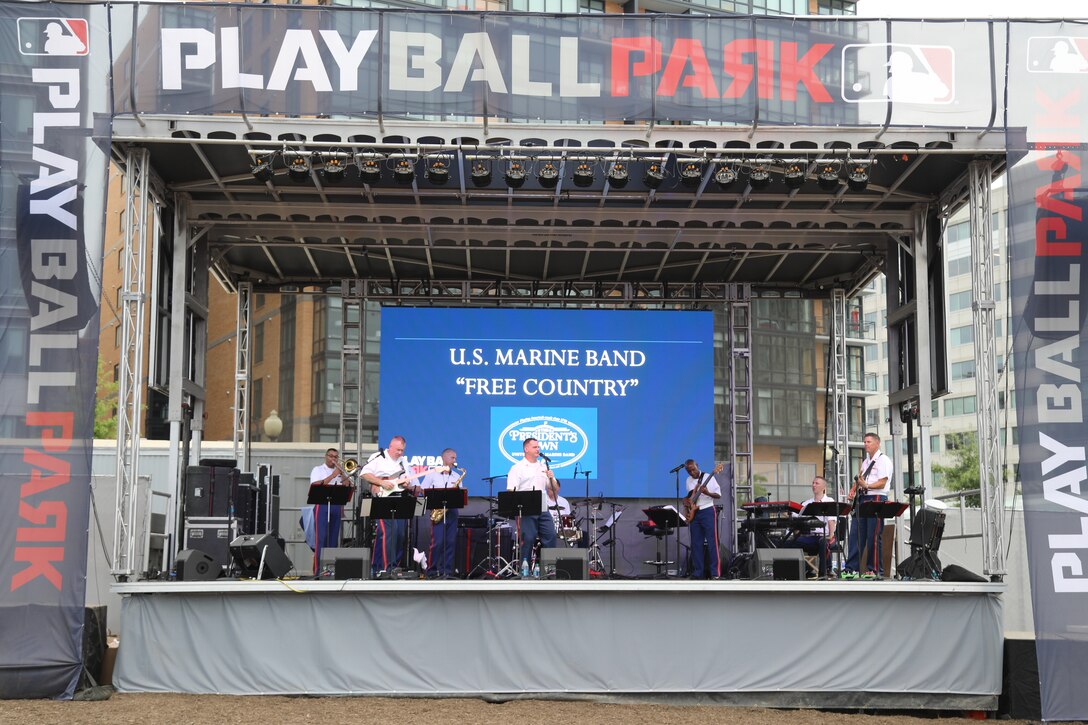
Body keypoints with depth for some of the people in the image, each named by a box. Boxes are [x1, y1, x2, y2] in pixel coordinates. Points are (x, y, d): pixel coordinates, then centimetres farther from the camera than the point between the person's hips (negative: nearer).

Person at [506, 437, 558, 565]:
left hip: (543, 510, 5)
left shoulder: (544, 467, 18)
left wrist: (551, 479, -3)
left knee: (551, 536, 0)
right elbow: (511, 491, -7)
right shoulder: (517, 468, 1)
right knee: (528, 539, -5)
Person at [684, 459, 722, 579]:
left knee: (712, 542, -9)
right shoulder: (688, 480, 11)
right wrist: (688, 502, 1)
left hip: (707, 511, -6)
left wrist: (707, 493, -23)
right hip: (693, 513, 6)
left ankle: (715, 572, -10)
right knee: (696, 544, 5)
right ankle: (698, 572, 9)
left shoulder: (708, 477, -5)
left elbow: (718, 495, -5)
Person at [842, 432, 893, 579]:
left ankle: (875, 570, -2)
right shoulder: (866, 461, 22)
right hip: (862, 499, 8)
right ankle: (851, 568, 2)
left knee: (874, 536, -7)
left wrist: (866, 485, -28)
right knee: (856, 534, 2)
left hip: (876, 498, -8)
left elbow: (882, 483, -13)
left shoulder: (883, 460, -3)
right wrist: (854, 490, 8)